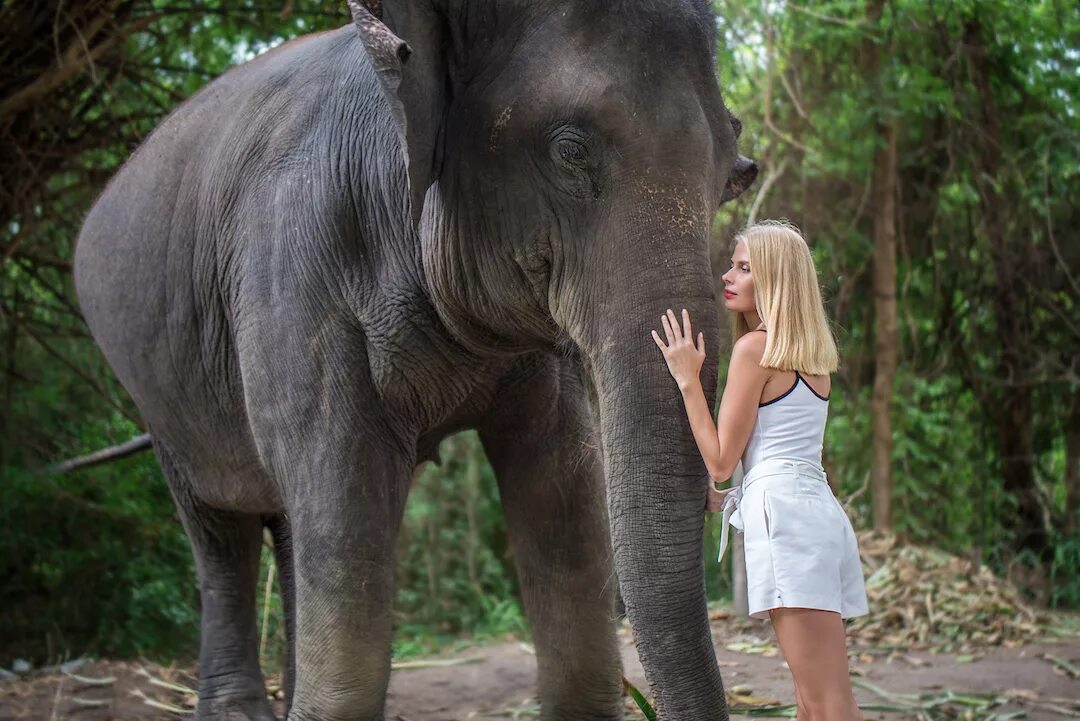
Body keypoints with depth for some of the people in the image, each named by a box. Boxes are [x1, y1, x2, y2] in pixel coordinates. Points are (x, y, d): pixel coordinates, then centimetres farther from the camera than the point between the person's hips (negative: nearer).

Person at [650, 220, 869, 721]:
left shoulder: (755, 347, -6)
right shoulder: (812, 357, 19)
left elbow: (720, 460, -5)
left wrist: (687, 378, -3)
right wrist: (724, 499, 26)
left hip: (782, 515, -9)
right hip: (821, 511, 9)